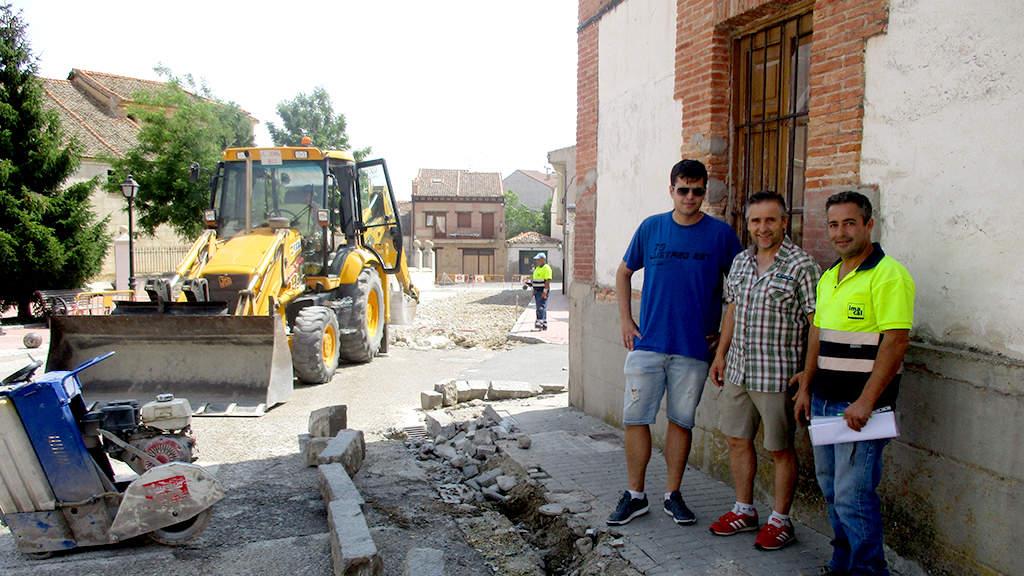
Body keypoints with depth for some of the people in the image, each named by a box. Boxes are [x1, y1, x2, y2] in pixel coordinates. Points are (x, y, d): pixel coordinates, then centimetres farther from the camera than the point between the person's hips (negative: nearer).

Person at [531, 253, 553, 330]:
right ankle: (544, 325, 13)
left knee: (541, 307, -15)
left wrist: (545, 291, -24)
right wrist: (534, 290, 19)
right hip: (537, 291, 10)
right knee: (540, 308, 9)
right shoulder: (537, 268, 18)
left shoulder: (546, 268, -11)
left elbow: (548, 280, -18)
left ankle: (539, 323, -20)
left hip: (543, 291, -10)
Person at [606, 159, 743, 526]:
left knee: (681, 421, 9)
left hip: (694, 346, -1)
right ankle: (635, 495, 17)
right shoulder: (651, 228, 4)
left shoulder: (721, 234, -1)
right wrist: (625, 320, 7)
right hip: (647, 343, 1)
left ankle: (673, 495, 23)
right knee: (635, 419, 2)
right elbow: (624, 273, 15)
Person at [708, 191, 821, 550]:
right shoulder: (741, 261, 10)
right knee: (737, 440, 14)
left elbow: (816, 323, -11)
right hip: (737, 370, 7)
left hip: (776, 375, -6)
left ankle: (780, 521, 22)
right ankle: (744, 511, 30)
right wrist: (721, 354, 17)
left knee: (780, 449, 6)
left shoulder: (801, 265, -10)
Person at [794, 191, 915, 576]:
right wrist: (806, 389, 14)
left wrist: (865, 401, -22)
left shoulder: (888, 274, -12)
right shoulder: (829, 277, 14)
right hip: (824, 400, 8)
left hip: (861, 404, -8)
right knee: (831, 488, 16)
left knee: (853, 495, -4)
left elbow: (896, 342, -19)